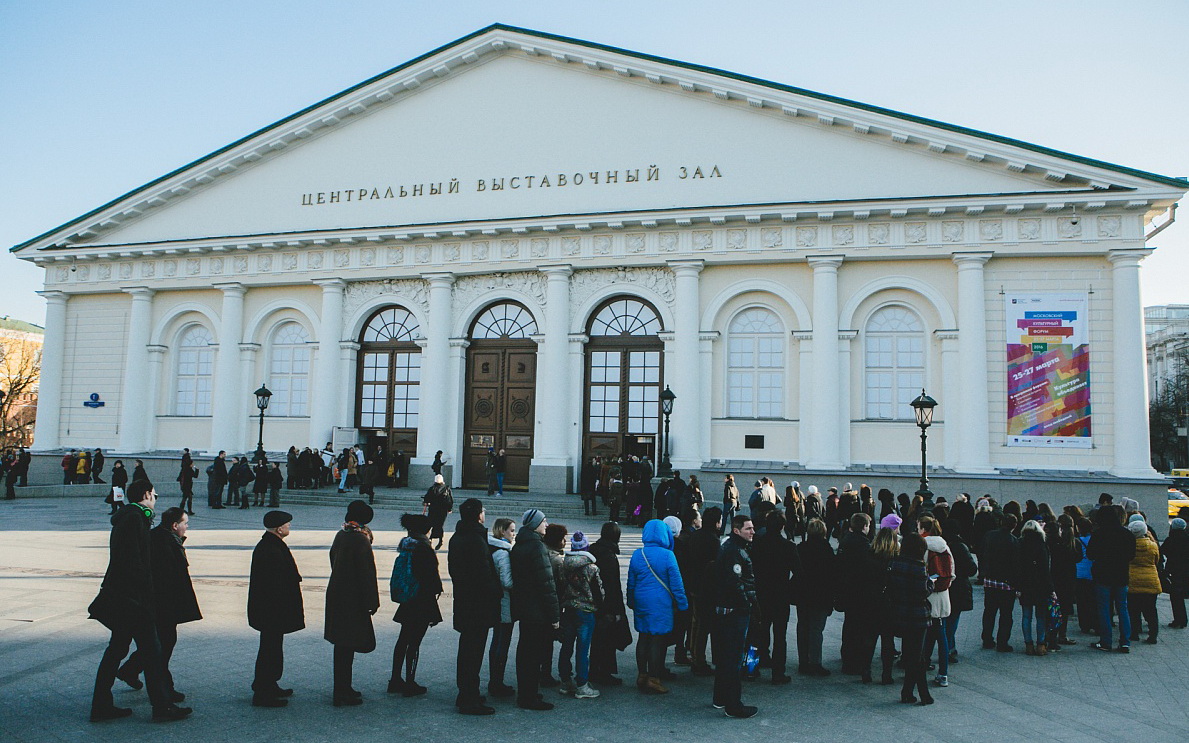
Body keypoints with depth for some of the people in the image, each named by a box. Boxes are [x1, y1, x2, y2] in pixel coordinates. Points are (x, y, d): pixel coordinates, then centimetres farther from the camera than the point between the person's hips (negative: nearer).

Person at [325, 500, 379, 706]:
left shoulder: (340, 535, 6)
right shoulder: (360, 540, -19)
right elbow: (366, 574, -19)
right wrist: (372, 602, -13)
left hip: (336, 595, 9)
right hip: (352, 600, -9)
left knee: (342, 645, 17)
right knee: (347, 645, -1)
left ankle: (343, 689, 28)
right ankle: (343, 694, 6)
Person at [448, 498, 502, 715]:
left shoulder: (456, 538, 9)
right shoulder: (476, 539, -21)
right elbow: (485, 573, -22)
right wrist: (497, 592, -10)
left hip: (462, 600, 10)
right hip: (478, 604, -10)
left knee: (466, 647, 18)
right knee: (474, 650, -3)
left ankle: (465, 694, 29)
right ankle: (470, 700, 2)